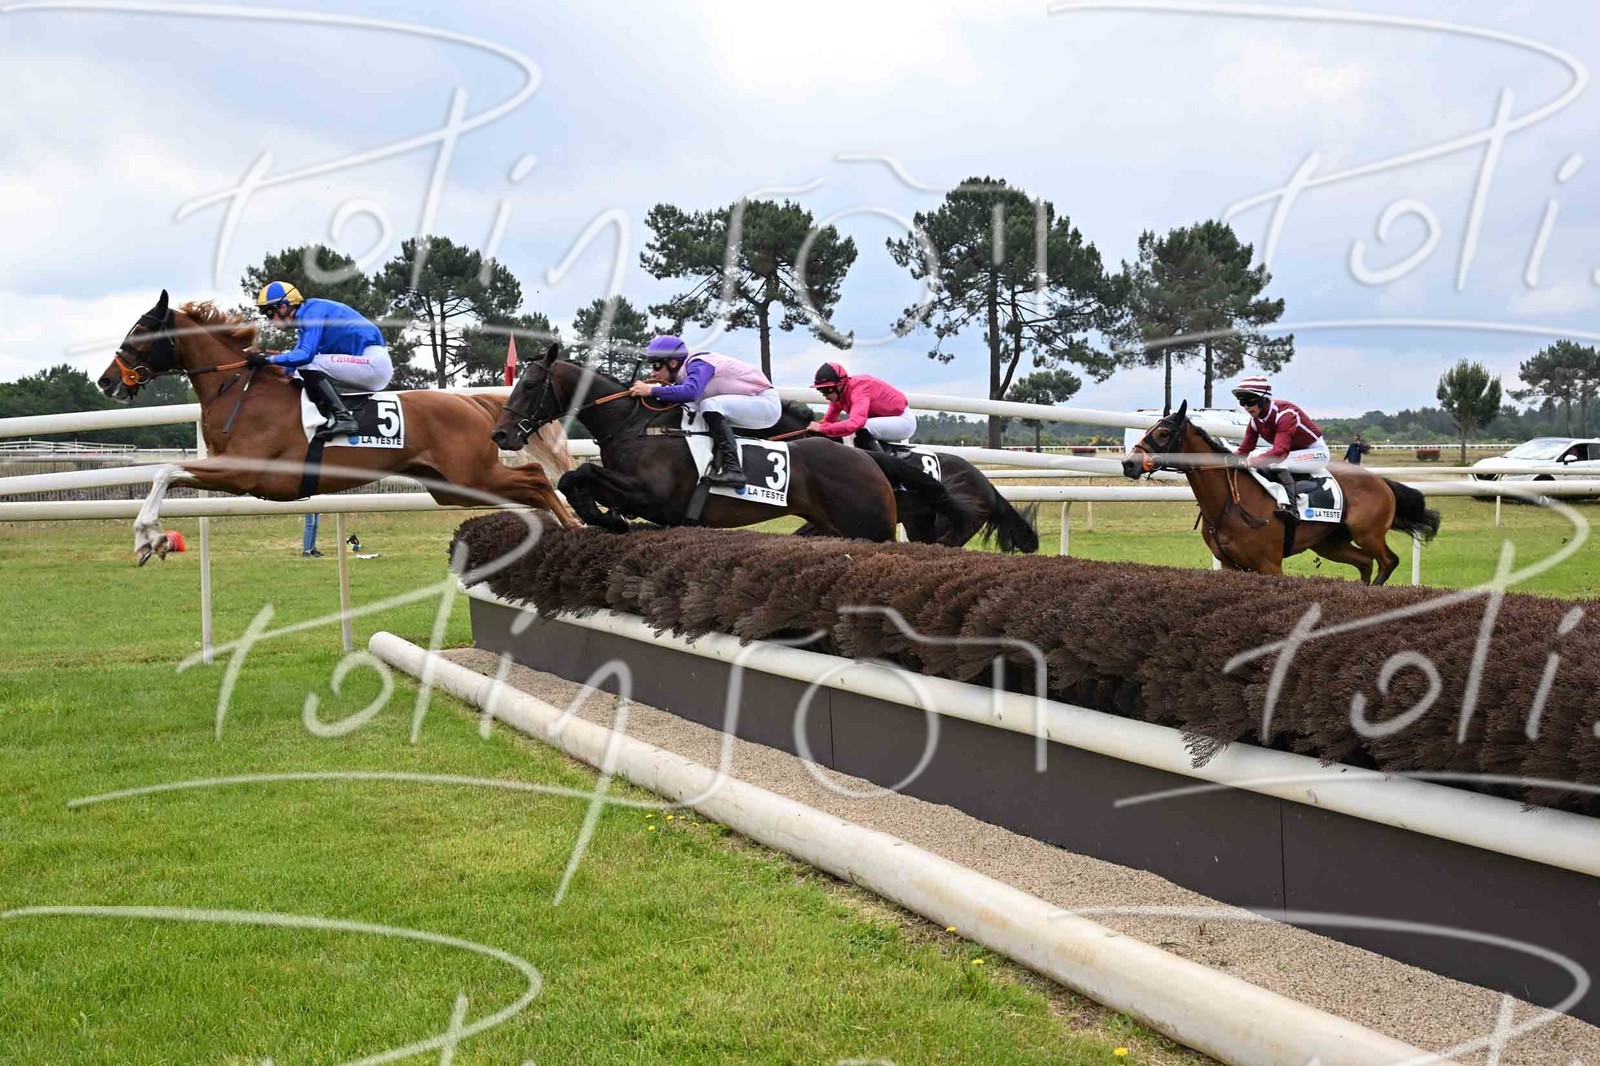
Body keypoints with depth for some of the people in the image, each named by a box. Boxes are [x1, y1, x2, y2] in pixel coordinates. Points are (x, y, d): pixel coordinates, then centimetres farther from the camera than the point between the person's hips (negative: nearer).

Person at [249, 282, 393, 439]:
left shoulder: (313, 312, -13)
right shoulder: (305, 318, 15)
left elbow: (306, 354, -25)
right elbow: (297, 355, 18)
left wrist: (267, 360, -19)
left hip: (373, 362, -10)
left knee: (309, 365, -20)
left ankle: (342, 418, -27)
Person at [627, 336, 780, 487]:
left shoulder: (698, 364, -21)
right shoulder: (685, 374, 7)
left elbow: (690, 391, -38)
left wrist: (651, 391, -34)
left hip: (767, 402, -10)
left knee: (711, 405, -29)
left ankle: (733, 470, -33)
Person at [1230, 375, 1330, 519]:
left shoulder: (1284, 413, -30)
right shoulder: (1255, 420, -5)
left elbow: (1280, 451, -41)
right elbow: (1244, 450, -5)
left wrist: (1252, 461, -52)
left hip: (1316, 451, -9)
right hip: (1293, 453, 9)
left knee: (1276, 463, -32)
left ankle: (1290, 506, -35)